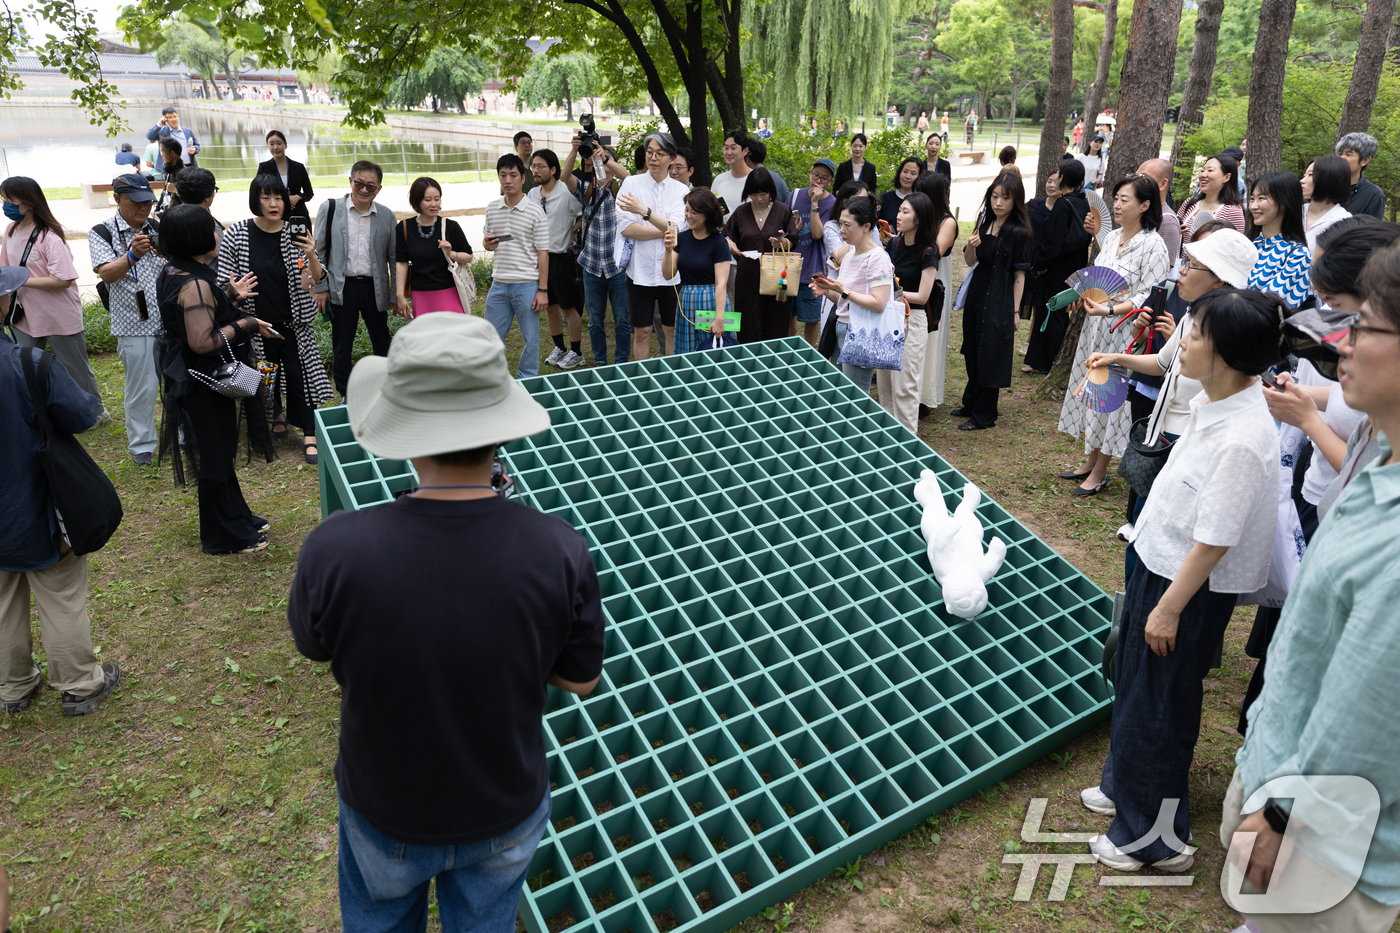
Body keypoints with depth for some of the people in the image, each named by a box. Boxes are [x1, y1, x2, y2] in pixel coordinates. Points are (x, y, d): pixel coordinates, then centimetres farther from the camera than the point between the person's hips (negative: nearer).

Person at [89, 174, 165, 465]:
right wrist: (132, 255, -29)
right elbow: (106, 274, -13)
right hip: (135, 324, -3)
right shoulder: (102, 233, -1)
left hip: (170, 319, 4)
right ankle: (142, 444, 16)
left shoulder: (157, 228, 10)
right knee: (142, 387, 2)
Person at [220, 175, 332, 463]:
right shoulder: (236, 234, -7)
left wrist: (311, 256, -24)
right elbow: (224, 280, -1)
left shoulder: (294, 234, -4)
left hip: (293, 326, 0)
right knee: (266, 380, 15)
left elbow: (317, 278, -4)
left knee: (299, 377, 0)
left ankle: (309, 436, 8)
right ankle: (276, 417, 39)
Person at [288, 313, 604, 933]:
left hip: (384, 816, 0)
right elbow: (580, 679, -13)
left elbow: (311, 644, -9)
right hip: (506, 815, 1)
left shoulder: (333, 550, -33)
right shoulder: (559, 552, -31)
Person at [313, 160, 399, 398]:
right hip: (342, 287, -1)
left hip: (374, 287, 1)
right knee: (341, 345, 7)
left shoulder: (386, 216, 2)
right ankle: (346, 396, 21)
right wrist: (320, 288, -2)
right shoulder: (330, 209, -3)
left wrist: (397, 294, 4)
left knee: (382, 343, 12)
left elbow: (393, 257, 6)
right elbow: (319, 251, 1)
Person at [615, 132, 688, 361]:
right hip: (640, 271, -1)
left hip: (672, 272, 1)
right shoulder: (631, 183, 1)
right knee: (641, 331, 5)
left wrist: (644, 211, -24)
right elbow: (625, 227, -10)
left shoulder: (680, 190, 4)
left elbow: (677, 228, -12)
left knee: (672, 329, 9)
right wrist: (665, 231, -9)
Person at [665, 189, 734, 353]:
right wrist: (668, 251, -12)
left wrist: (719, 318, -20)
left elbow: (721, 283, -13)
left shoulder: (719, 242, -8)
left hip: (712, 303, -5)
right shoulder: (682, 237, 7)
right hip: (686, 304, 5)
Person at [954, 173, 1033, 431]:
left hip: (998, 303, -7)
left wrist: (1015, 311, -13)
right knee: (973, 354, 17)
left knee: (989, 357, 1)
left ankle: (984, 416, 13)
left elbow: (1019, 274, -12)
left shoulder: (1019, 233, -13)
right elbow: (970, 261, 8)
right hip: (976, 296, 7)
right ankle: (970, 404, 34)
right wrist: (971, 245, -14)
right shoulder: (985, 223, 6)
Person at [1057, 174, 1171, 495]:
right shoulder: (1112, 237, 10)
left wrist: (1108, 310, -27)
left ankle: (1099, 473, 13)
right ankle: (1089, 462, 27)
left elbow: (1149, 297, -18)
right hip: (1095, 327, 8)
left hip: (1122, 333, -8)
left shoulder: (1153, 245, -14)